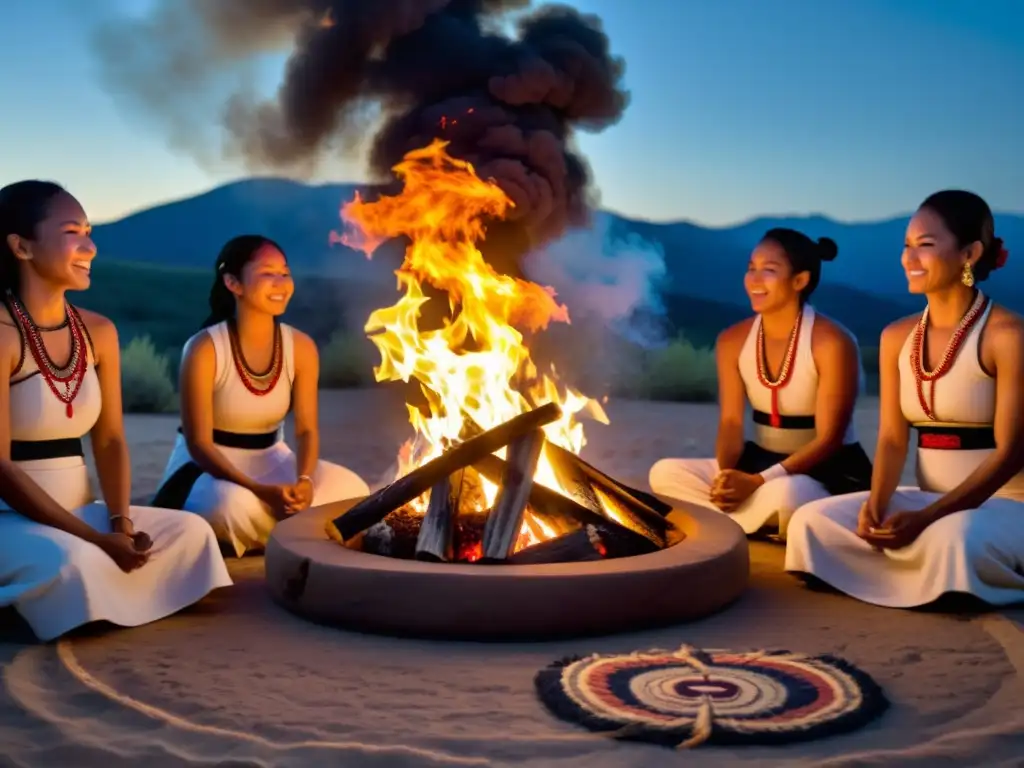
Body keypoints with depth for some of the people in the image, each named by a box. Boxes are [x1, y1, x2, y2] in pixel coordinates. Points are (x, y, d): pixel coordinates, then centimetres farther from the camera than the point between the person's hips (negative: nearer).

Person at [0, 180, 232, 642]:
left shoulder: (97, 332, 7)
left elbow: (110, 441, 6)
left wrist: (121, 522, -13)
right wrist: (98, 539, -22)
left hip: (79, 509, 7)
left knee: (189, 531, -8)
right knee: (72, 560, -35)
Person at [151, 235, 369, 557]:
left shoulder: (301, 347, -6)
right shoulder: (205, 349, -19)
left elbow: (307, 429, -4)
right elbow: (198, 443, -19)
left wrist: (304, 479, -28)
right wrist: (260, 490, -33)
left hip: (271, 461, 4)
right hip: (210, 466, -4)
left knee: (351, 490, -20)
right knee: (234, 504, -38)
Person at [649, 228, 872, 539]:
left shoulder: (832, 342, -17)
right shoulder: (732, 340, 1)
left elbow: (828, 439, -18)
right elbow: (731, 421, -2)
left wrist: (759, 482, -28)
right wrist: (726, 477, -25)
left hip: (830, 472, -6)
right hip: (761, 461, 6)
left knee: (784, 494, -41)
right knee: (665, 473, -13)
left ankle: (724, 525, -11)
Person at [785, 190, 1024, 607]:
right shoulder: (897, 337, 6)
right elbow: (892, 439, 3)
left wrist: (925, 518, -24)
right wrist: (876, 505, -19)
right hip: (928, 497, 5)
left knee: (953, 538, -39)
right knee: (812, 521, -15)